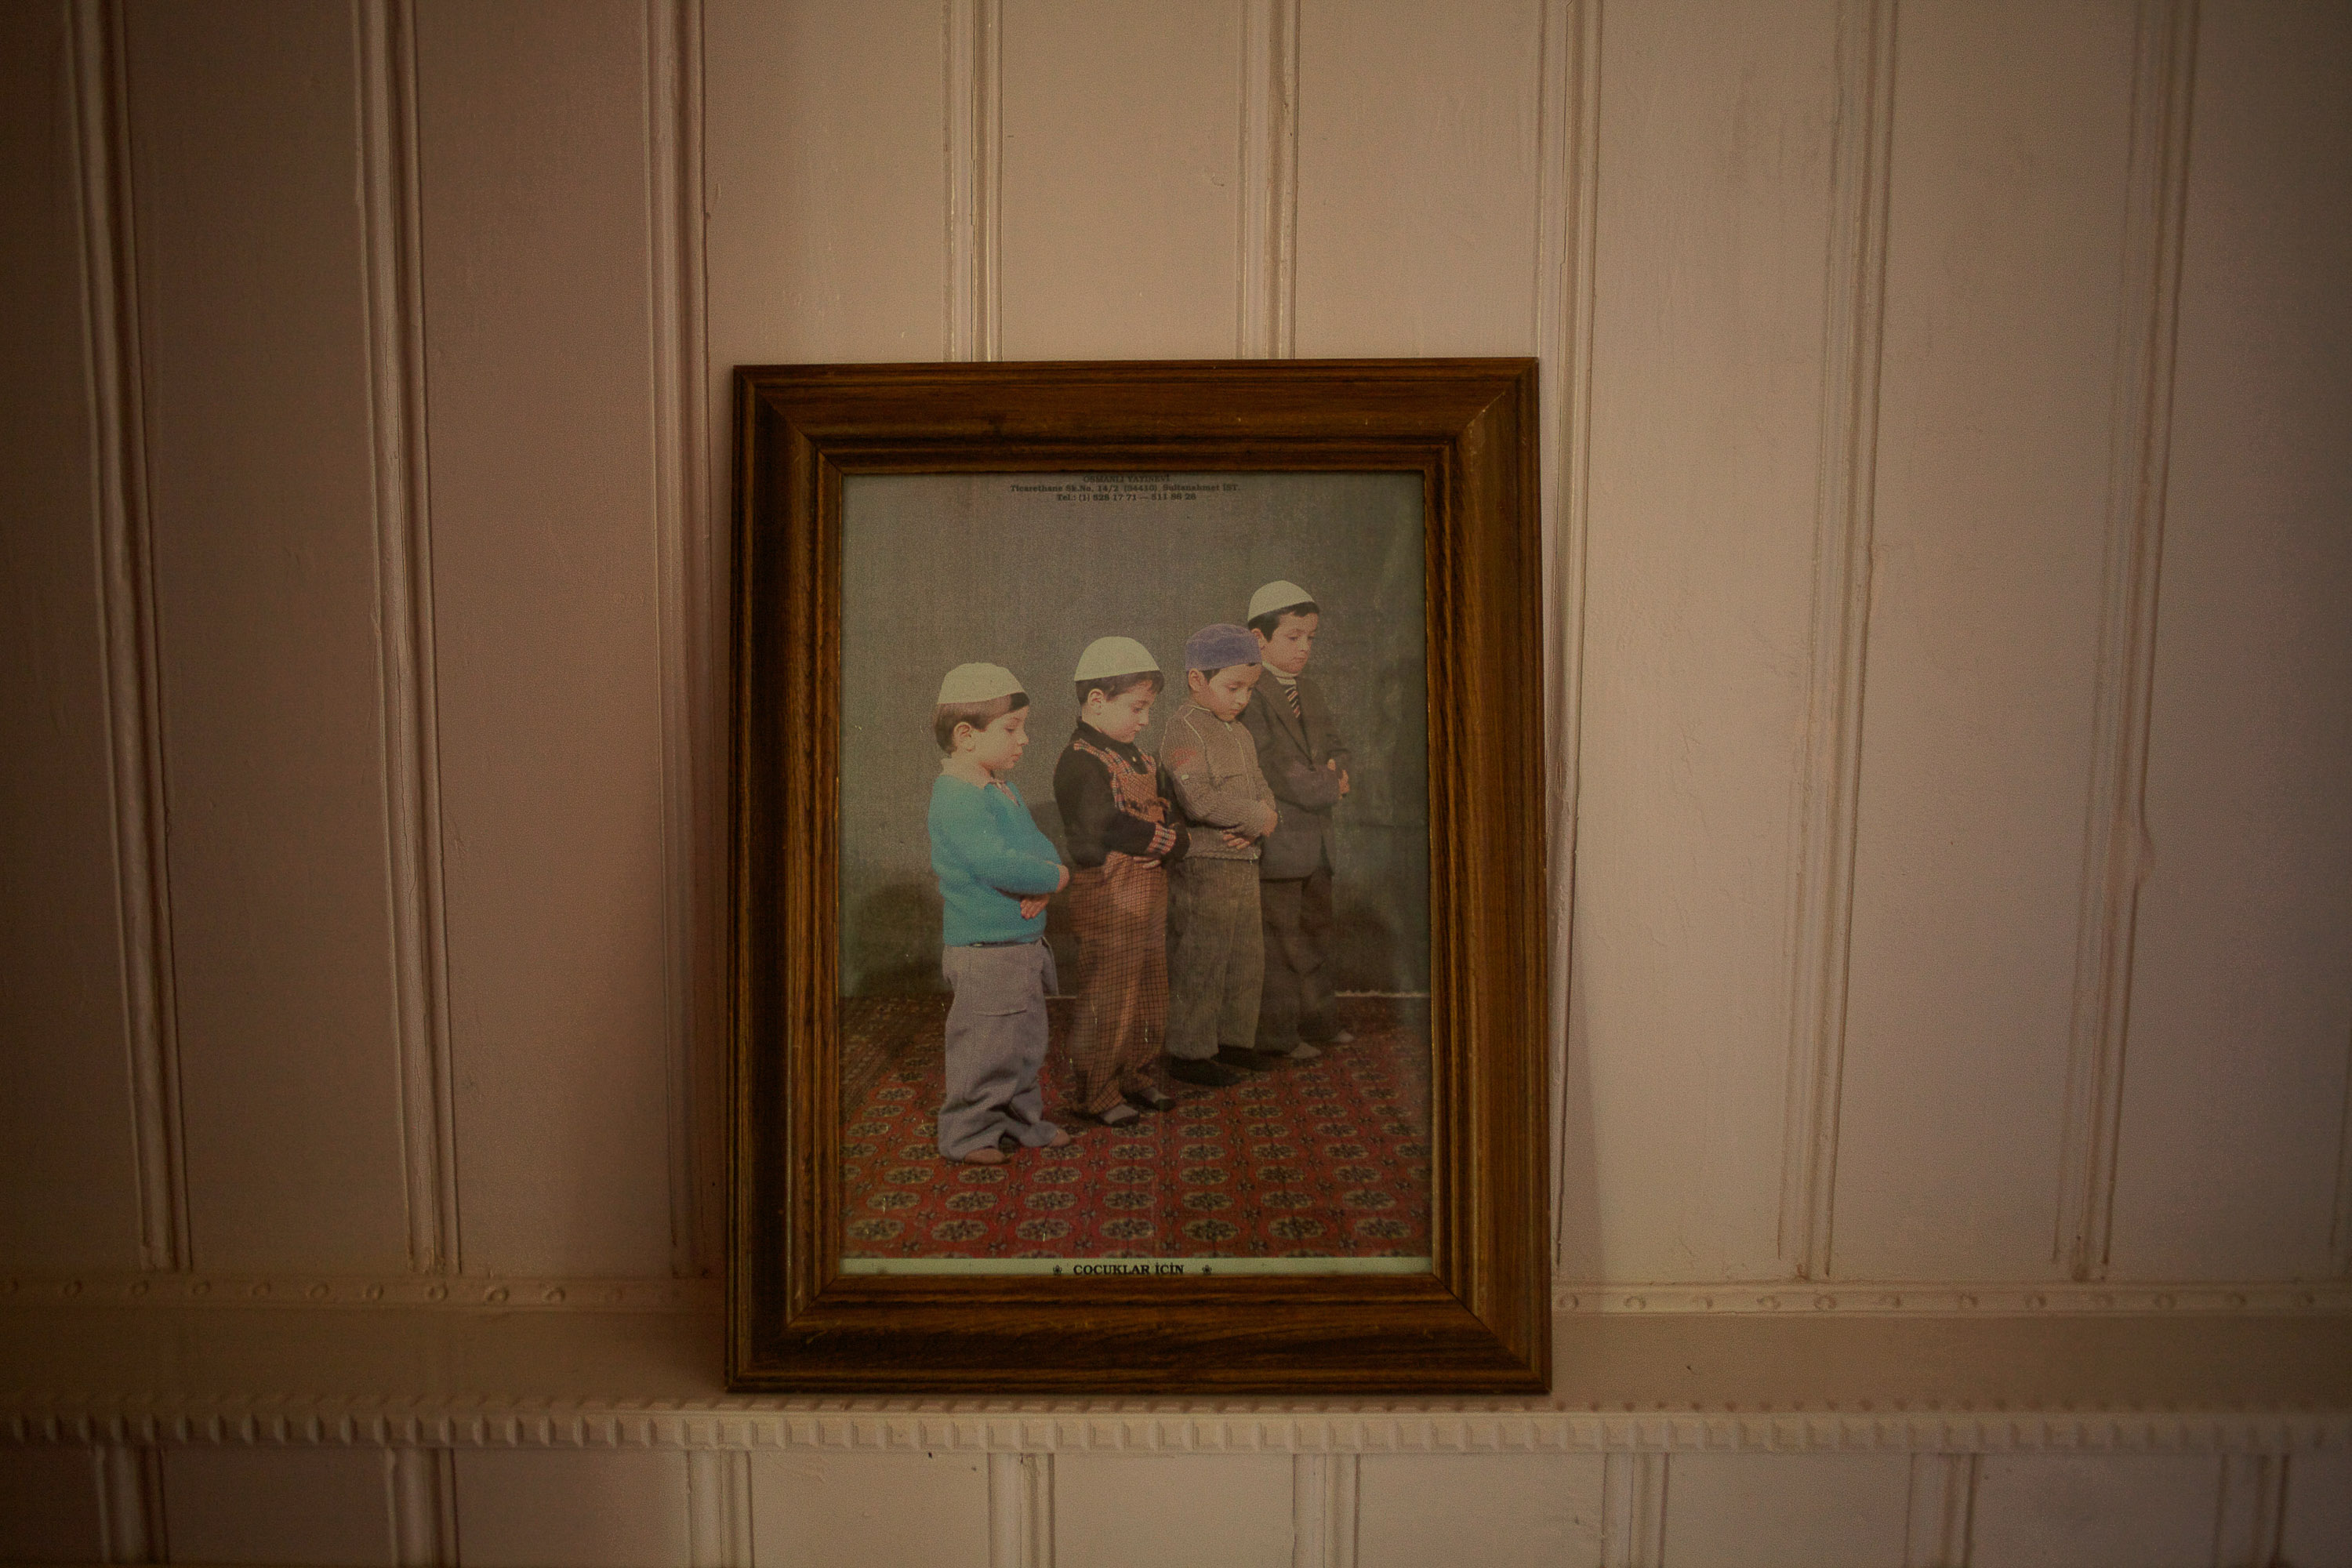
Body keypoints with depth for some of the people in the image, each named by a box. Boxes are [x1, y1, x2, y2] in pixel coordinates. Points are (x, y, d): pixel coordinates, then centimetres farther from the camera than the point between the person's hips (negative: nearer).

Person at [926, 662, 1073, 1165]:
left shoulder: (1006, 789, 11)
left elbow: (1040, 845, 9)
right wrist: (1057, 877, -17)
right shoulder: (955, 797, -21)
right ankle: (968, 1132, 19)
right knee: (984, 1048, 3)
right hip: (983, 950, -9)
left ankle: (1023, 1122, 35)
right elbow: (997, 864, -31)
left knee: (1025, 1042, 20)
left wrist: (1043, 884, -13)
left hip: (1024, 945, 9)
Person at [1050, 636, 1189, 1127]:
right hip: (1107, 901, -9)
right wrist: (1168, 840, -14)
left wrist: (1175, 840, -10)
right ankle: (1097, 1092, 12)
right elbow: (1109, 827, -27)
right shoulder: (1080, 763, -16)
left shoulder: (1138, 759, 15)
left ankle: (1133, 1076, 31)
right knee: (1107, 1001, 0)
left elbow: (1172, 809, 13)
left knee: (1148, 996, 17)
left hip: (1149, 900, 9)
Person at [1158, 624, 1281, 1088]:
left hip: (1243, 861, 9)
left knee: (1245, 957, 16)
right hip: (1203, 864, -9)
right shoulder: (1184, 731, -15)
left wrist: (1258, 823, -10)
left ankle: (1231, 1039, 30)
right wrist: (1256, 817, -17)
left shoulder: (1239, 733, 15)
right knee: (1200, 960, -2)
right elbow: (1199, 801, -26)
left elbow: (1260, 789, 12)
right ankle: (1188, 1052, 8)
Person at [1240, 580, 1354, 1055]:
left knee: (1315, 934, 17)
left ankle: (1316, 1021, 30)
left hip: (1314, 839, 9)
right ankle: (1278, 1034, 10)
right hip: (1275, 840, -9)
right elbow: (1275, 770, -20)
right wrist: (1328, 786, -9)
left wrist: (1333, 770, -7)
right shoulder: (1250, 695, -14)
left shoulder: (1309, 690, 15)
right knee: (1278, 941, -1)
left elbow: (1336, 746, 17)